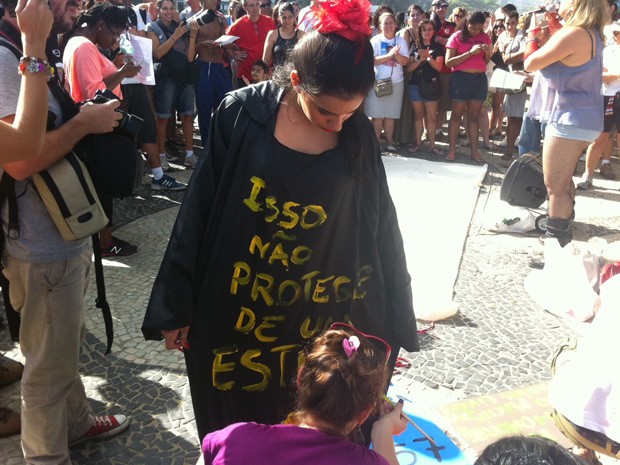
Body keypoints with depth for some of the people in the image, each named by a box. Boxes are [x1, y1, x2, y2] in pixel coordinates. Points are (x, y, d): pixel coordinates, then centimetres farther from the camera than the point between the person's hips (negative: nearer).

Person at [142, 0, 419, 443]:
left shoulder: (358, 134, -7)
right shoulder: (241, 115, -12)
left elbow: (380, 230, 0)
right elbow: (199, 212, -7)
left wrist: (392, 324, 4)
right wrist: (176, 306, -2)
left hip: (324, 323, 1)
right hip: (236, 315, 0)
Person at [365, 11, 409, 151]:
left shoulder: (401, 41, 6)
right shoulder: (375, 40, -2)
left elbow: (405, 61, -1)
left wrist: (396, 54, -20)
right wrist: (389, 55, -21)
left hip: (396, 82, 2)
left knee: (391, 114, 5)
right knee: (377, 114, -3)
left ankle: (389, 141, 11)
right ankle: (375, 141, 4)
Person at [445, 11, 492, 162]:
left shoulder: (485, 37, 9)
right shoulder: (457, 37, -4)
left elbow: (487, 61, 17)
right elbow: (448, 62, -13)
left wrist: (487, 53, -6)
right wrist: (470, 53, -19)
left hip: (480, 78, 4)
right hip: (461, 77, -4)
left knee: (474, 117, 8)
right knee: (456, 115, 1)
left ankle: (474, 151, 10)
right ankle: (452, 150, 5)